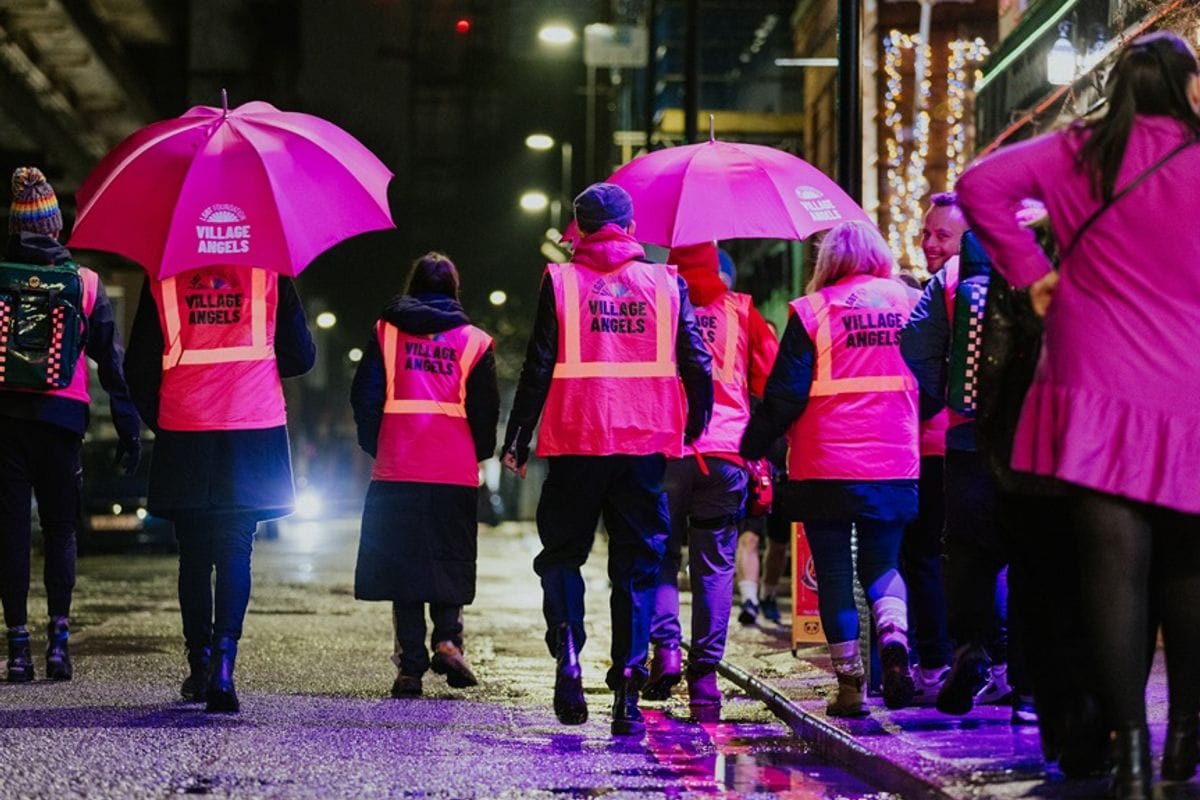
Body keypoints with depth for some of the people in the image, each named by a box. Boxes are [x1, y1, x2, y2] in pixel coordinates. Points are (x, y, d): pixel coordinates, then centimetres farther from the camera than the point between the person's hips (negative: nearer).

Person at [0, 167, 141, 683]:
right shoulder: (85, 283, 2)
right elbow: (111, 357, 2)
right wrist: (128, 426, 6)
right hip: (61, 416, 0)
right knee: (60, 529, 9)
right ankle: (58, 637, 0)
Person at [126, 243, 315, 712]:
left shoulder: (161, 276, 2)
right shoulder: (268, 271, 1)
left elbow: (139, 367, 3)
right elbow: (301, 356, 5)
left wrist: (157, 421, 18)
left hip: (183, 438, 1)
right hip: (255, 434, -1)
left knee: (194, 554, 12)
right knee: (235, 551, 0)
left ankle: (200, 664, 17)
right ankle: (223, 661, -16)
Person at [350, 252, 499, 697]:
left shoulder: (386, 332, 6)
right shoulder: (475, 341, 6)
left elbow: (365, 396, 5)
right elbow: (485, 410, 5)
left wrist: (375, 448, 17)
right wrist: (477, 456, 20)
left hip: (396, 472, 0)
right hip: (455, 475, 0)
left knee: (402, 562, 4)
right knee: (451, 561, 13)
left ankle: (410, 665, 0)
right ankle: (448, 638, -8)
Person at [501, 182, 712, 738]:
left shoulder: (560, 281, 0)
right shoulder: (665, 284, 5)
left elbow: (538, 368, -3)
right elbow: (696, 365, 3)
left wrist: (517, 440, 3)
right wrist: (694, 430, 16)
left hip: (576, 443, -1)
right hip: (646, 444, 1)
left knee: (562, 554, 14)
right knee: (636, 567, 7)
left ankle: (568, 655, -7)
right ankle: (627, 695, 1)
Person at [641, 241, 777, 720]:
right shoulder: (740, 311, 11)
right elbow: (771, 381, 10)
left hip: (663, 448, -1)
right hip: (726, 454, 1)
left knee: (660, 554, 10)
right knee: (715, 565, 4)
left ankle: (665, 648, -9)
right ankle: (704, 673, 1)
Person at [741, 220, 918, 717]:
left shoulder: (812, 311, -5)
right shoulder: (907, 303, 5)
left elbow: (784, 394, -7)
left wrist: (751, 447, 4)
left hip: (825, 470, -3)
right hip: (895, 466, 3)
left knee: (834, 572, 6)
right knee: (881, 563, 15)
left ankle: (850, 683, 4)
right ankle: (894, 635, -15)